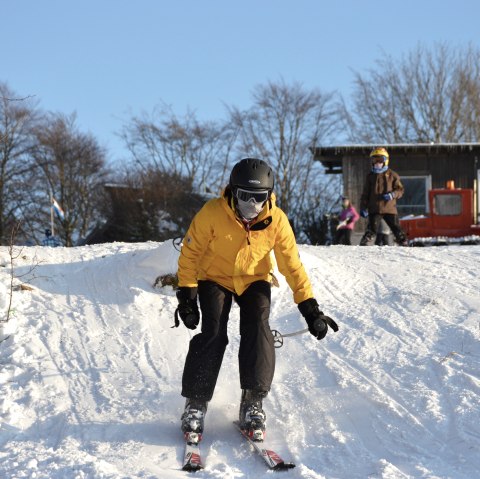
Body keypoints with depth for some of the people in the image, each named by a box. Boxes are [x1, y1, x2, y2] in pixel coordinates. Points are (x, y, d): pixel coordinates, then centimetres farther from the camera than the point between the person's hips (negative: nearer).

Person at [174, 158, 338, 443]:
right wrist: (187, 295, -16)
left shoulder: (276, 220, -19)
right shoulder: (212, 214, -25)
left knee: (258, 329, -21)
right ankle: (196, 404, -7)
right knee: (213, 334, -19)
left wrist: (310, 308, -13)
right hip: (215, 278, -1)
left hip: (254, 280, 2)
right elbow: (190, 253, -13)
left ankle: (253, 403, -13)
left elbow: (292, 265, -11)